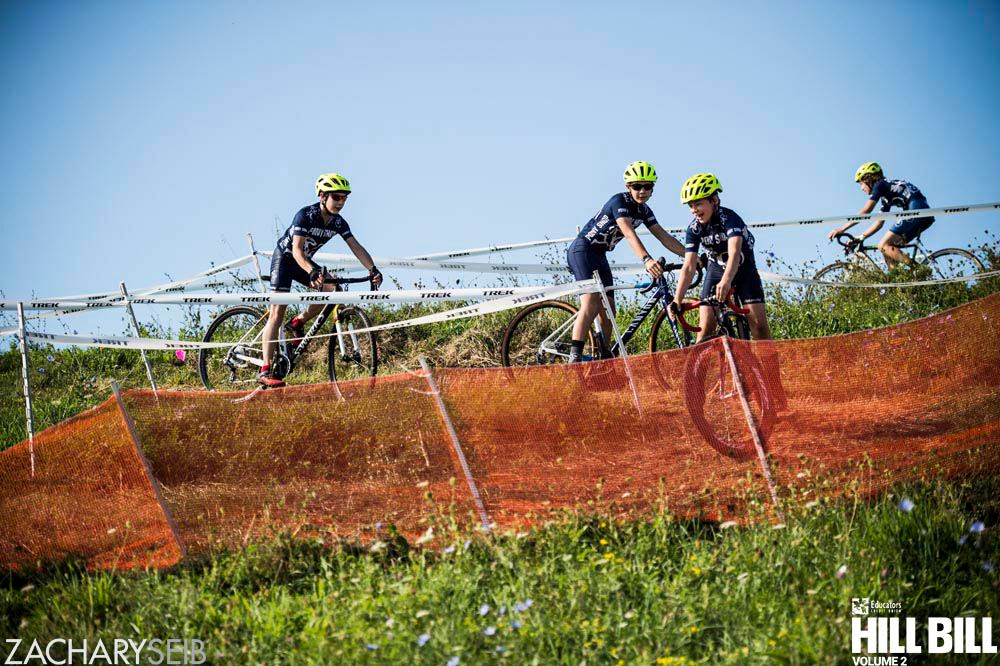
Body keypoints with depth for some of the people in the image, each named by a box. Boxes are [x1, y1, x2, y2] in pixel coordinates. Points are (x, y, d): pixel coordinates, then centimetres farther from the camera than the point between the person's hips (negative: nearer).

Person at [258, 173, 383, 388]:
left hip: (304, 262, 6)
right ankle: (265, 371, -23)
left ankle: (298, 323, 6)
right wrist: (312, 272, -53)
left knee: (332, 290, -19)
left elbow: (356, 248, -12)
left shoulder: (338, 223, -9)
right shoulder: (305, 215, -28)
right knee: (277, 312, -17)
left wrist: (373, 269, -29)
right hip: (285, 257, -6)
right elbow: (297, 249, -37)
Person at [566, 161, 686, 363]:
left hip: (599, 256, 9)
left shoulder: (643, 210, 6)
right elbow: (629, 234, -35)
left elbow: (665, 237, 6)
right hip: (582, 250, -9)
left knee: (608, 312, 5)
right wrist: (647, 260, -48)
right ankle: (574, 359, -31)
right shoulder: (619, 201, -20)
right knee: (591, 305, -24)